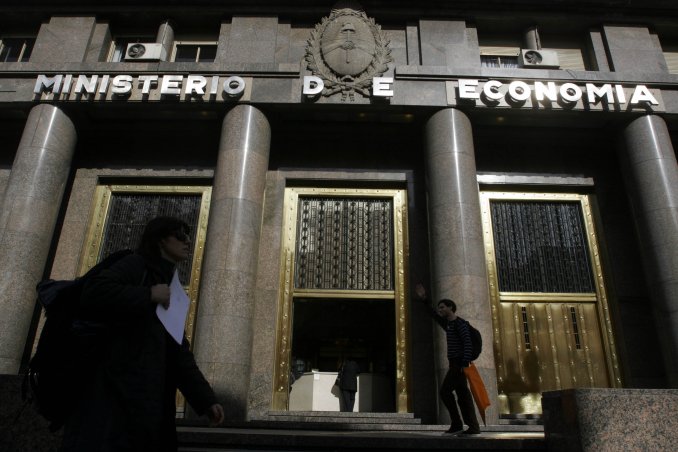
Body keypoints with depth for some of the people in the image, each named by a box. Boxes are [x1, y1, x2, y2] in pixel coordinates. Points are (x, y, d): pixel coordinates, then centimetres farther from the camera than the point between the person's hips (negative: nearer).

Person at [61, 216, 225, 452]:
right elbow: (92, 294, -20)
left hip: (146, 399, 8)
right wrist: (148, 295, -16)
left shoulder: (172, 294, 21)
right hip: (113, 390, -8)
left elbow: (178, 353, 16)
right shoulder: (135, 265, 0)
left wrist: (205, 399, 8)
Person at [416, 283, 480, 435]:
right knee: (463, 395, 4)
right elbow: (436, 316, 32)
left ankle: (457, 423, -5)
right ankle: (473, 426, 3)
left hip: (459, 364, -9)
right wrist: (424, 301, 31)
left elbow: (468, 344, -18)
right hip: (455, 364, 9)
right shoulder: (448, 324, 17)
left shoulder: (460, 323, -9)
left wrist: (465, 364, -27)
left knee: (445, 391, -9)